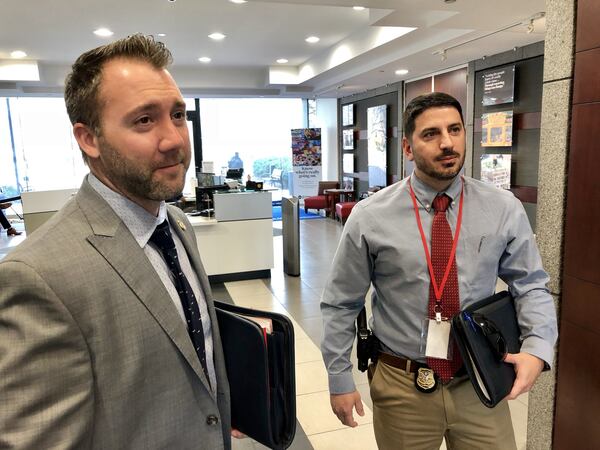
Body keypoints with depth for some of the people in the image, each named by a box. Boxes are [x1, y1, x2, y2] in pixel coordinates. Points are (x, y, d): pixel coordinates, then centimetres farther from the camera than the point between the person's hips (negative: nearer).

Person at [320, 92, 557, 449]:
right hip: (401, 386, -1)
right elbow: (341, 304, -5)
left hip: (479, 384, 2)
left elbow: (531, 286, 3)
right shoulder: (370, 217, -11)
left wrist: (537, 348, -15)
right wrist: (340, 379, -2)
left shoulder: (505, 210, -5)